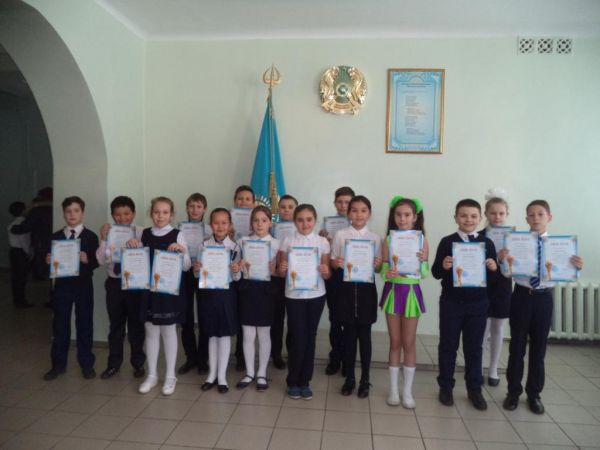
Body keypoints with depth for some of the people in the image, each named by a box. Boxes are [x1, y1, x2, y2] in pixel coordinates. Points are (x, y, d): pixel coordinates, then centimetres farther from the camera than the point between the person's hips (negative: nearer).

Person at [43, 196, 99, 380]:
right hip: (61, 285, 3)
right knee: (60, 325, 9)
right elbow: (49, 260, 9)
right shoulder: (56, 237, 7)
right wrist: (48, 260, -13)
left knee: (84, 324, 6)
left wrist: (87, 260, -26)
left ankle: (86, 364, 17)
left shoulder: (90, 236, -2)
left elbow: (97, 262, -6)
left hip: (83, 285, -2)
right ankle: (58, 364, 22)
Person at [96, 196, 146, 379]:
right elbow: (101, 261, -7)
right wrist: (103, 239, -15)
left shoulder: (140, 234, -7)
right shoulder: (109, 234, 0)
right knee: (115, 325, 15)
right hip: (114, 283, 2)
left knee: (136, 325, 10)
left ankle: (138, 363, 28)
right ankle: (114, 364, 32)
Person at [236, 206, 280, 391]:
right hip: (247, 288, 1)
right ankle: (249, 373, 23)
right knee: (248, 335, 7)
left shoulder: (276, 244, 0)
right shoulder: (243, 242, 4)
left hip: (266, 289, -1)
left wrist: (272, 269, -20)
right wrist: (239, 266, -15)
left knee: (264, 334, 8)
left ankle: (261, 373, 22)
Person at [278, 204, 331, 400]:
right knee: (298, 339, 0)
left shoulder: (322, 242, 1)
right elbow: (281, 273, 3)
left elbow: (327, 275, 3)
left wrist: (325, 272, -19)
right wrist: (281, 269, -19)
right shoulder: (287, 242, -1)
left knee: (310, 338, 9)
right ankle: (292, 382, 20)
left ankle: (305, 382, 25)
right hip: (294, 295, -1)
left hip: (316, 295, 1)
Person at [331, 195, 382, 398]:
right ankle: (349, 378, 24)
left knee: (365, 335, 7)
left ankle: (365, 380, 22)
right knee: (348, 334, 8)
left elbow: (379, 268, 5)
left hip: (366, 288, 0)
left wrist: (378, 265, -17)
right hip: (347, 288, 0)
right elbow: (333, 263, 4)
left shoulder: (375, 238, 2)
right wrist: (336, 263, -18)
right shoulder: (340, 235, 1)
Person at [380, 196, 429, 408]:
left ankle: (407, 390, 22)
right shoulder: (388, 240, -3)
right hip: (393, 292, 1)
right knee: (395, 342, 10)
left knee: (409, 343, 8)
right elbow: (383, 270, -3)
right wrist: (387, 273, -26)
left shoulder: (422, 241, -4)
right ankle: (393, 389, 23)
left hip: (412, 292, 0)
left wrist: (423, 260, -23)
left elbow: (425, 274, -4)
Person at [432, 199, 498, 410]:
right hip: (451, 303, -1)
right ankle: (445, 386, 25)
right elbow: (436, 273, -4)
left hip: (478, 303, 2)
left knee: (474, 347, 13)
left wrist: (493, 269, -16)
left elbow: (493, 278, 5)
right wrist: (443, 266, -25)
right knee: (448, 346, 10)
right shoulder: (447, 242, -4)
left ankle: (475, 389, 28)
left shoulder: (487, 243, 1)